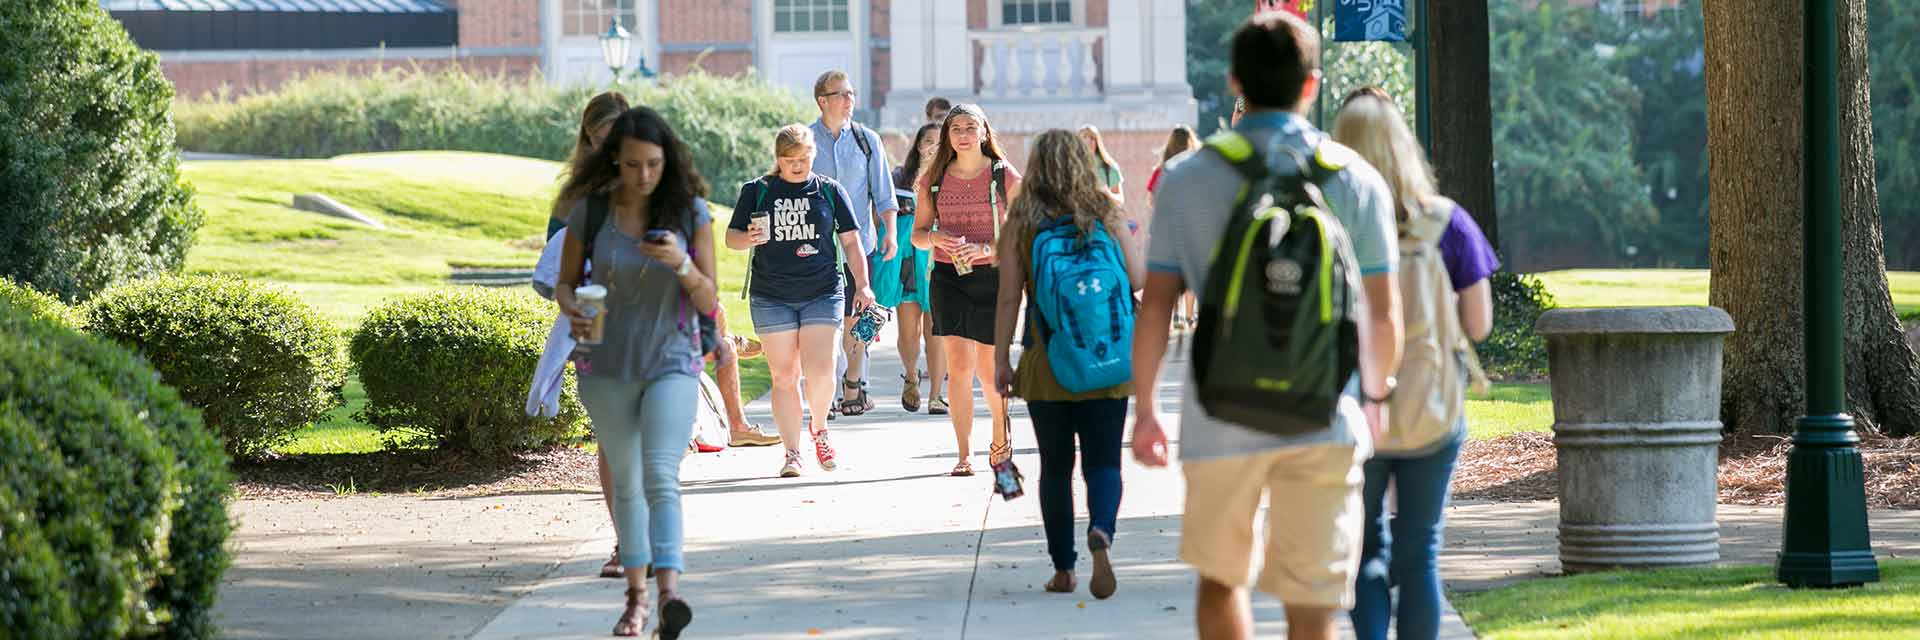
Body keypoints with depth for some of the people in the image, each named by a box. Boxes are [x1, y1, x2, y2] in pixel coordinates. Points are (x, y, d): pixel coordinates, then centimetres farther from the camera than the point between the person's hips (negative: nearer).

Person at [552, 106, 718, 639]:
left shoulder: (691, 212, -6)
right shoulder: (590, 211, -4)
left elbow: (708, 301, -3)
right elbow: (566, 282, 7)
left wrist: (680, 263, -23)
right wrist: (572, 310, -17)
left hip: (672, 364, -2)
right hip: (606, 368, 2)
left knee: (660, 476, -19)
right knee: (626, 481, 12)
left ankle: (670, 596, -33)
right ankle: (636, 595, 26)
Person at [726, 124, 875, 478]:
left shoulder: (829, 191, 7)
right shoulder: (757, 192, 6)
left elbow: (850, 240, 11)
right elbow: (731, 237, 7)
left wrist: (862, 286, 2)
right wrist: (749, 238, -16)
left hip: (822, 293, 0)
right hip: (772, 298, 0)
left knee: (819, 370, -12)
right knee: (784, 376, -1)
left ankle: (818, 426, 17)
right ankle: (792, 453, 5)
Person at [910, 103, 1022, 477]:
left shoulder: (1005, 177, 0)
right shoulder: (933, 180, 6)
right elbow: (917, 233, 10)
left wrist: (986, 249, -18)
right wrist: (935, 238, -13)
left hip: (992, 276, -1)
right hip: (948, 278, 1)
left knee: (988, 369, 4)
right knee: (958, 365, -9)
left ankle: (1001, 430, 34)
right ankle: (965, 455, -7)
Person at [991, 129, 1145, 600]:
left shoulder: (1021, 224, -2)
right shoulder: (1107, 215, -2)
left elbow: (1009, 297, -4)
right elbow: (1138, 279, -5)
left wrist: (1001, 359, 1)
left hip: (1046, 362, 0)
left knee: (1055, 466, 12)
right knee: (1103, 462, 4)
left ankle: (1063, 569, 13)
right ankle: (1101, 534, -25)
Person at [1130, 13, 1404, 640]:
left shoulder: (1187, 179, 1)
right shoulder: (1356, 180, 1)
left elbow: (1155, 308, 1)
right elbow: (1383, 314, 4)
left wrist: (1145, 408, 11)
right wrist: (1375, 395, 20)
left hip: (1220, 421, 0)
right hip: (1324, 423, 0)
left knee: (1221, 579, 19)